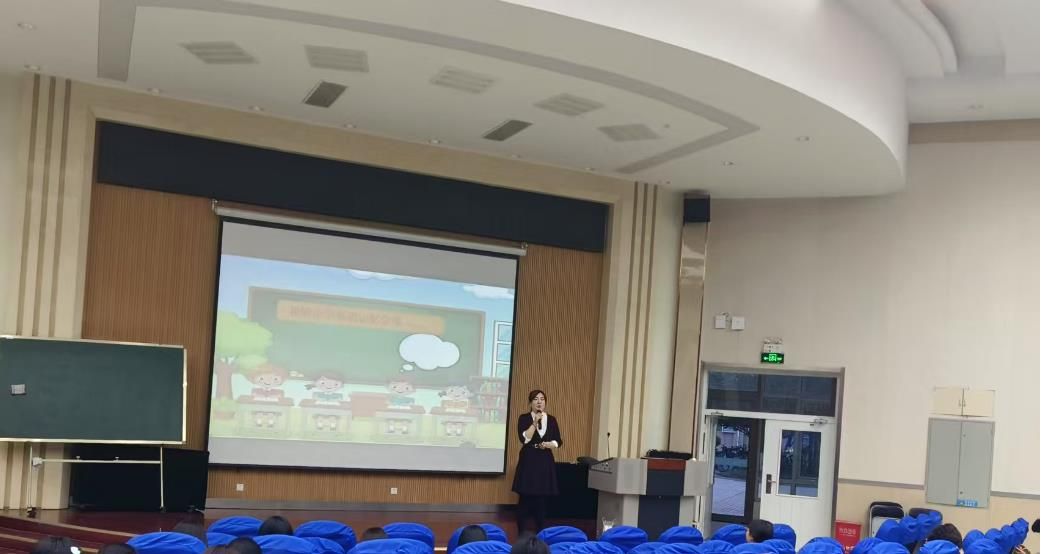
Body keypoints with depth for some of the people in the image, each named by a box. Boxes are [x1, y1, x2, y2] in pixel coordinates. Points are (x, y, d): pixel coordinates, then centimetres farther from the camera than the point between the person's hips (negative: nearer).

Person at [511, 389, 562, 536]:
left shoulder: (551, 420, 8)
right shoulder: (524, 418, -2)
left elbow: (558, 441, 9)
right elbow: (524, 438, -14)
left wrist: (549, 444, -10)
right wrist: (535, 423, -19)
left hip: (545, 462, 3)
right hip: (528, 461, -3)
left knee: (541, 499, 5)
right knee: (525, 498, -3)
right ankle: (522, 534, 4)